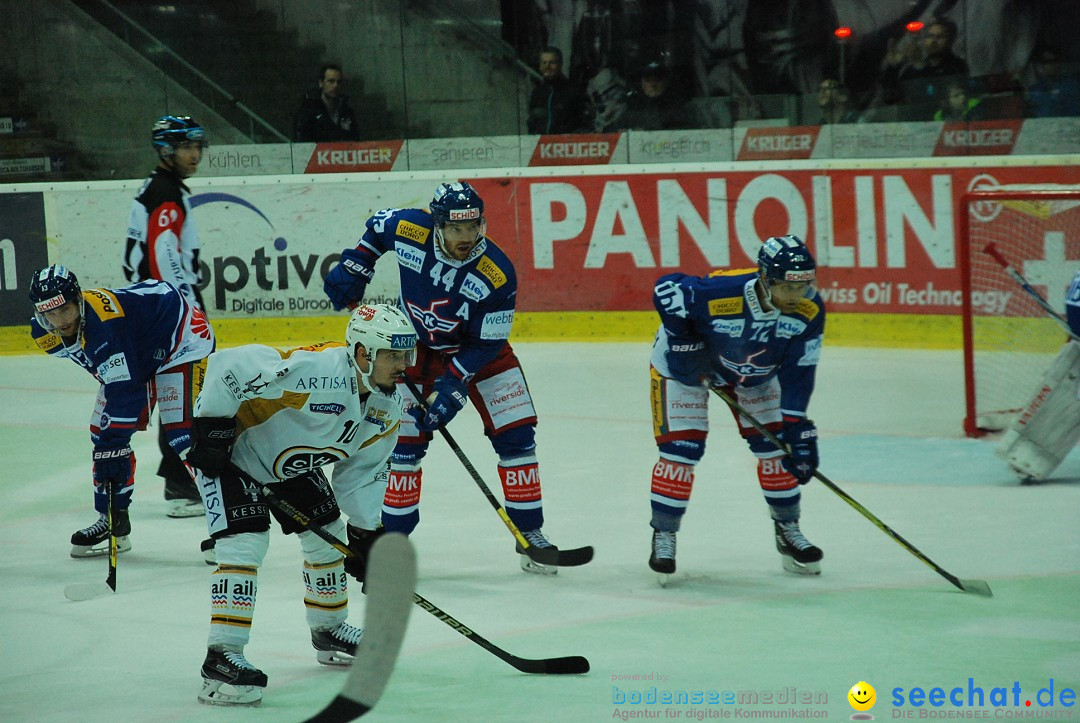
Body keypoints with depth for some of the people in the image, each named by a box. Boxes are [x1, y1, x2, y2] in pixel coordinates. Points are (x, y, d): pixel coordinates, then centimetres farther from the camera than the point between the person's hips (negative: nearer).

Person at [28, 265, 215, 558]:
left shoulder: (103, 323, -38)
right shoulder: (46, 333, -11)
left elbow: (125, 390, -36)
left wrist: (113, 445, -35)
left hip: (181, 337, -9)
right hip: (136, 355, 9)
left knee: (182, 431, -22)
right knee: (103, 433, 2)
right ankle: (112, 522, 14)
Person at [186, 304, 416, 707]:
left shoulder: (386, 406, -9)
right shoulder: (315, 371, -38)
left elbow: (363, 470, 4)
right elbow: (230, 365, -38)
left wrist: (363, 532, -1)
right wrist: (211, 426, -31)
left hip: (288, 458, 9)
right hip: (230, 446, -9)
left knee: (328, 532, 13)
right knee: (246, 540, -21)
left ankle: (329, 630, 36)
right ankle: (221, 659, -20)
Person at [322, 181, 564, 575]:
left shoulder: (497, 275, -30)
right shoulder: (408, 228, -25)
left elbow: (486, 343, -22)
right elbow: (376, 227, 1)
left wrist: (454, 384, -28)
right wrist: (353, 268, -3)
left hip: (479, 349, -1)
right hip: (415, 346, 1)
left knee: (516, 435, -7)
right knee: (405, 441, -2)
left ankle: (530, 533, 5)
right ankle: (393, 537, 11)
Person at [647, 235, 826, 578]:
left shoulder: (809, 312, -26)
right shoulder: (719, 292, -41)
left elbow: (798, 372, -19)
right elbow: (665, 288, -25)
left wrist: (797, 427, -23)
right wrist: (684, 341, -23)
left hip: (755, 371, 4)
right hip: (685, 364, -4)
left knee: (776, 445, 1)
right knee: (681, 449, -10)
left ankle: (787, 530, 19)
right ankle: (663, 534, 6)